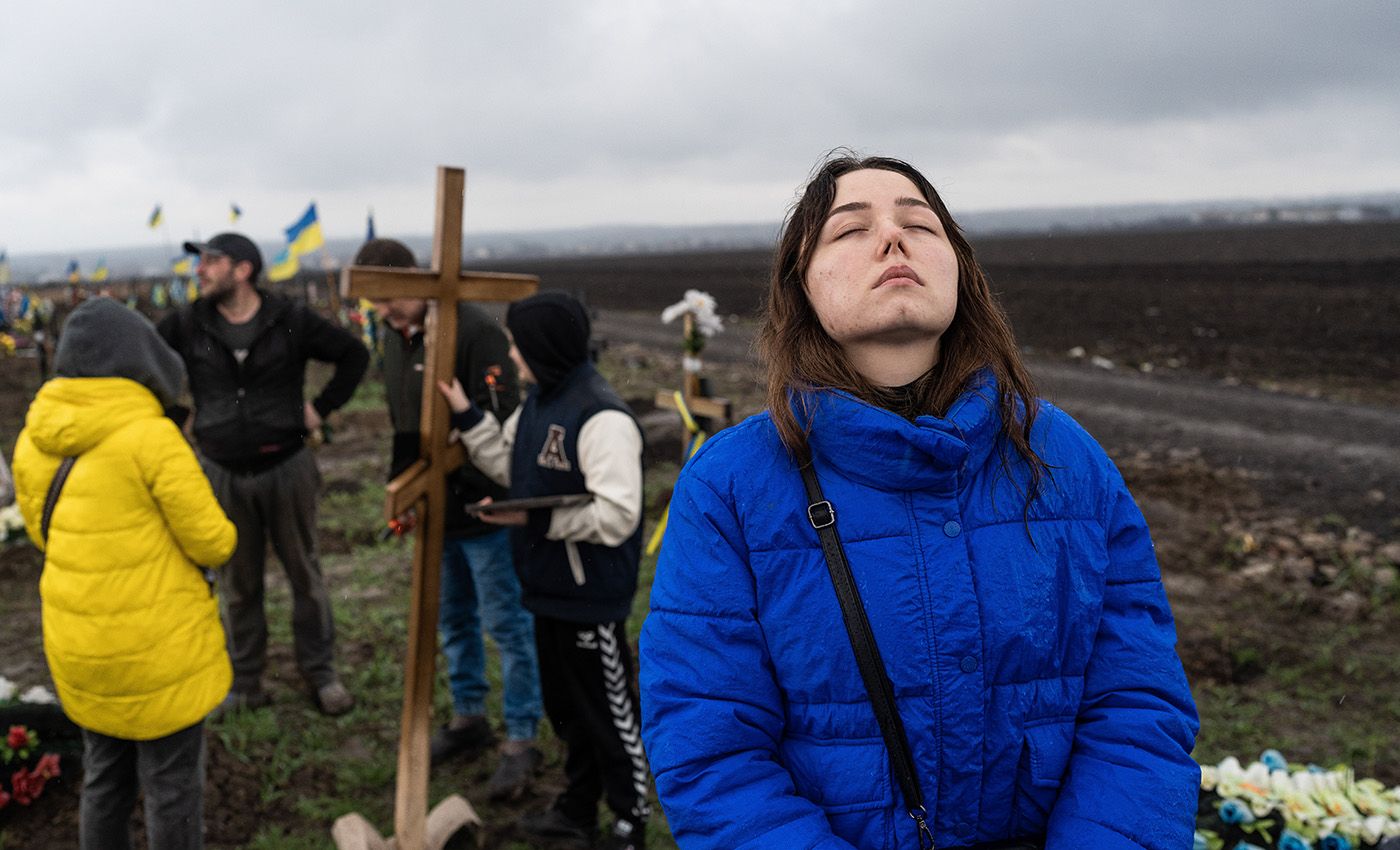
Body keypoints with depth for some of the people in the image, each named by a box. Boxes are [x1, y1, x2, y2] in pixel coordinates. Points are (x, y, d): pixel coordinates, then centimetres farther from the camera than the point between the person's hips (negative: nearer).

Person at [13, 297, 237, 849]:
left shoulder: (34, 440, 0)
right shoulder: (151, 438, -20)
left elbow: (45, 532, 13)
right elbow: (212, 543, -16)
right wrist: (216, 535, 5)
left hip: (80, 646, 6)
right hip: (160, 647, -6)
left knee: (105, 772, 22)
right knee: (172, 782, 10)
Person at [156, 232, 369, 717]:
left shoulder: (290, 320, -8)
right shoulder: (185, 325, -4)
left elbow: (354, 355, 2)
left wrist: (322, 408, -3)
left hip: (287, 468, -1)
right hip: (223, 475, 1)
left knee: (304, 574, 10)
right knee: (238, 584, 13)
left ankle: (320, 673, 25)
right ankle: (244, 683, 27)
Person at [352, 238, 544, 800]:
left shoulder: (474, 332, -21)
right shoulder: (395, 335, 8)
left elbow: (504, 422, -23)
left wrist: (491, 496, -25)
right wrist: (400, 484, 14)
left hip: (484, 508, -8)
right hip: (435, 507, 8)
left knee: (507, 624, 3)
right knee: (454, 620, 20)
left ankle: (521, 741, 15)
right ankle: (468, 719, 37)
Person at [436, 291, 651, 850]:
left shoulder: (602, 419, -25)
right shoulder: (539, 400, 5)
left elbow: (615, 517, -28)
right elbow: (510, 465, 15)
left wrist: (534, 518, -24)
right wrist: (465, 415, 7)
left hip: (591, 597, -9)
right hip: (550, 587, 9)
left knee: (609, 711, 8)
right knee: (564, 706, 22)